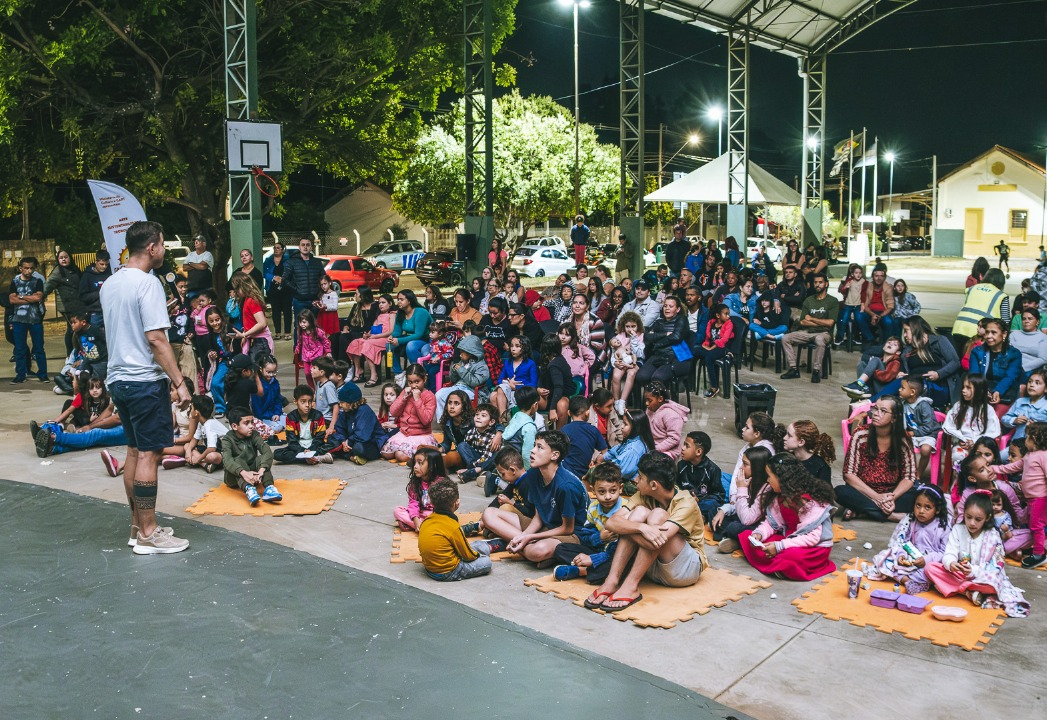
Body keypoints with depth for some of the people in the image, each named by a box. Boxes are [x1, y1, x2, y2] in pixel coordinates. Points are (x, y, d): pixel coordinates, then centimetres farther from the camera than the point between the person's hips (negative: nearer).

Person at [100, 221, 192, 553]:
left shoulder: (110, 284, 11)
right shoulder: (148, 283, -15)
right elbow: (156, 339, -20)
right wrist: (179, 382, -18)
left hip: (118, 378, 9)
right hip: (145, 380, -9)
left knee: (134, 450, 15)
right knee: (149, 454, -3)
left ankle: (138, 526, 22)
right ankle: (148, 534, 2)